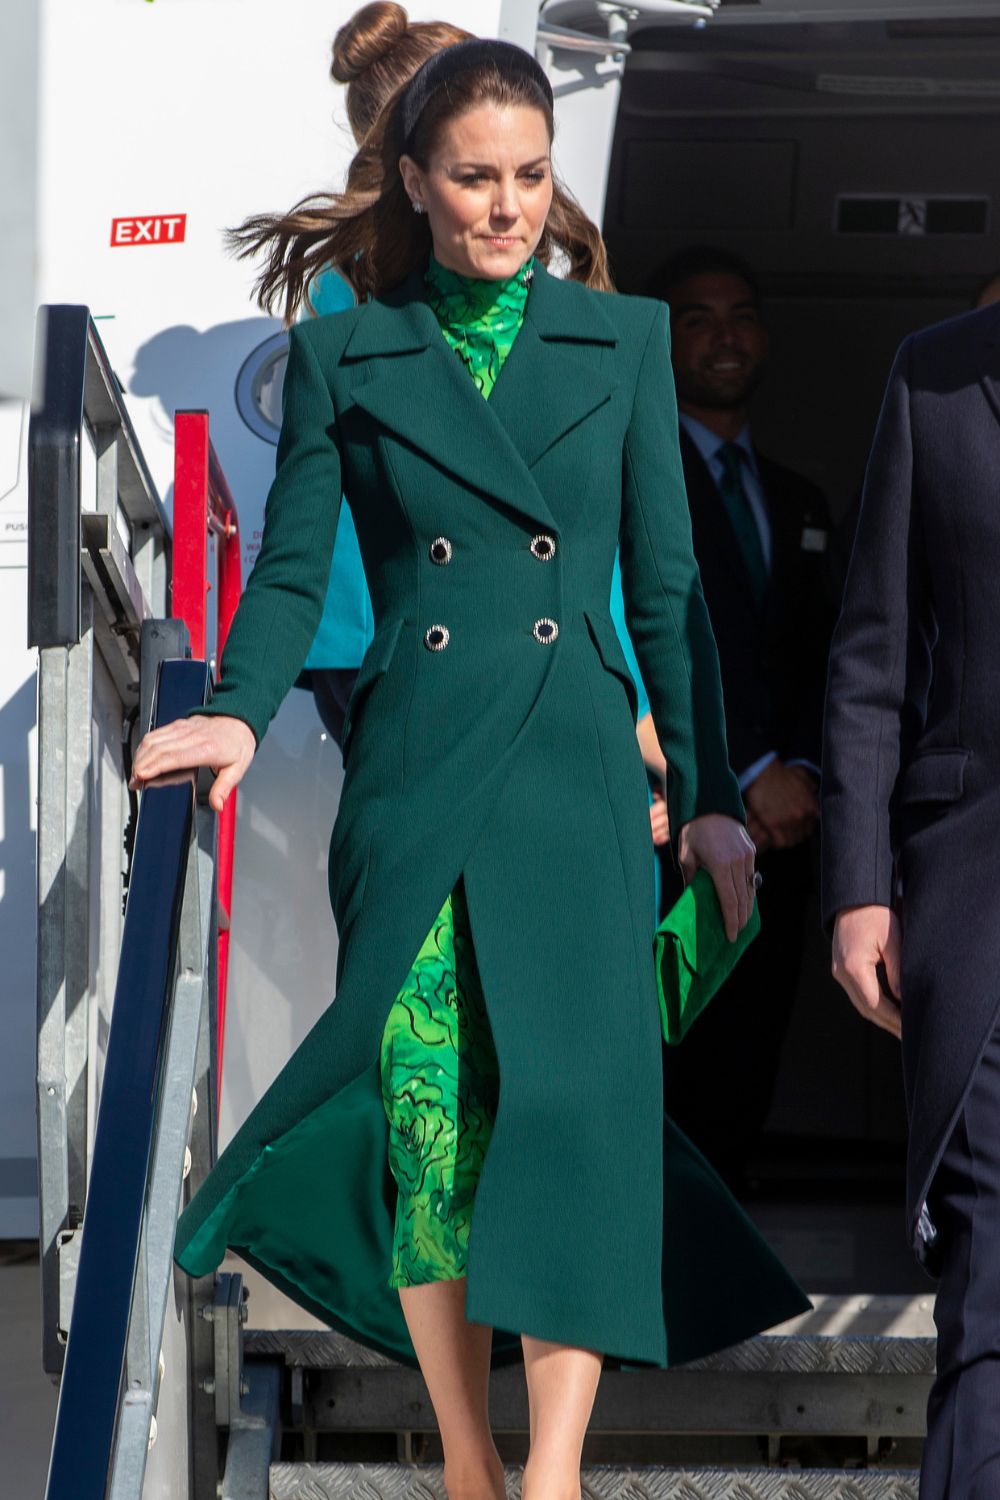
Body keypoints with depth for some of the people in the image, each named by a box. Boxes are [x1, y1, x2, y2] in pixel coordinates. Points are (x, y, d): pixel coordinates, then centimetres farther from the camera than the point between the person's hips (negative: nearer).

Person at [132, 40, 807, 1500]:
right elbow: (292, 573, 6)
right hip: (413, 777, 0)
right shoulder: (345, 356, 9)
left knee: (574, 1093, -13)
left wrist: (710, 792, 10)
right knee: (426, 1110, -3)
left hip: (577, 772, 0)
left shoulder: (623, 340, 11)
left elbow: (666, 589, 12)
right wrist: (240, 715, -13)